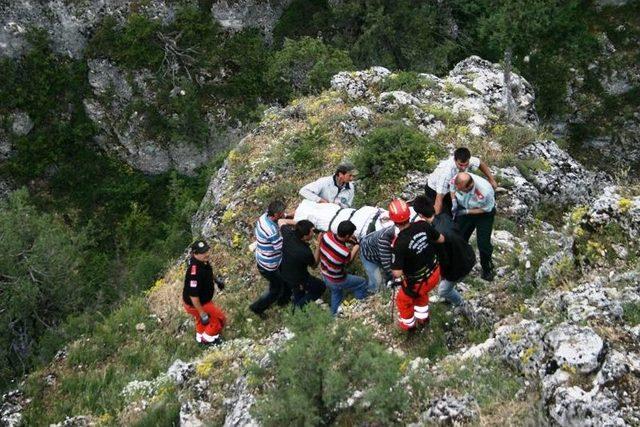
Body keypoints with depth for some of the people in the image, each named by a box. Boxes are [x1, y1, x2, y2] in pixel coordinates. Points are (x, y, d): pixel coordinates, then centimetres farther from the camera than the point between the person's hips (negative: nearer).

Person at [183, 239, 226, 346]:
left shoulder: (203, 260, -14)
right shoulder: (195, 272, -42)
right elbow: (193, 296, -36)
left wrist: (216, 280, 24)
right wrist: (202, 314, -29)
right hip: (195, 304, -9)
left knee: (201, 319, 33)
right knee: (219, 319, 8)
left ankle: (200, 337, 60)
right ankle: (208, 339, 33)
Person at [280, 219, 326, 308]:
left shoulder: (288, 234, -26)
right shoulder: (305, 252, -40)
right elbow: (314, 264, -16)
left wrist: (295, 226, -12)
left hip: (285, 273, 6)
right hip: (298, 280, -6)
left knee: (298, 294, 33)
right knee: (321, 287, 19)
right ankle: (299, 307, 19)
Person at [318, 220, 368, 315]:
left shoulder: (326, 235, -25)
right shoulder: (345, 252, -40)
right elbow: (349, 260, -14)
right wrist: (356, 247, -1)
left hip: (325, 275, 6)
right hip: (336, 281, -6)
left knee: (336, 294, 35)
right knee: (362, 283, 17)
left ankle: (335, 315, 54)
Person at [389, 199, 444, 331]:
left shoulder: (399, 243, -34)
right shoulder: (423, 225, -19)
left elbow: (397, 273, -30)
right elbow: (441, 239, -3)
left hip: (418, 283, -5)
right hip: (434, 274, 5)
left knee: (403, 300, 28)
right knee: (421, 293, 38)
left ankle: (408, 324, 52)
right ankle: (423, 318, 58)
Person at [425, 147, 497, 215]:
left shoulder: (468, 161, -26)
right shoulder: (446, 172, -43)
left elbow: (481, 163, 0)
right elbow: (439, 199, -42)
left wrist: (491, 180, -2)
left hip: (450, 188, 6)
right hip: (434, 190, -6)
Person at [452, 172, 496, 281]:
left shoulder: (485, 191, -42)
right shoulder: (455, 180, -30)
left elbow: (486, 209, -21)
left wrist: (467, 212, -24)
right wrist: (454, 205, -16)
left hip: (484, 213, -4)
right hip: (464, 208, 4)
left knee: (483, 243, -3)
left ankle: (487, 268, 25)